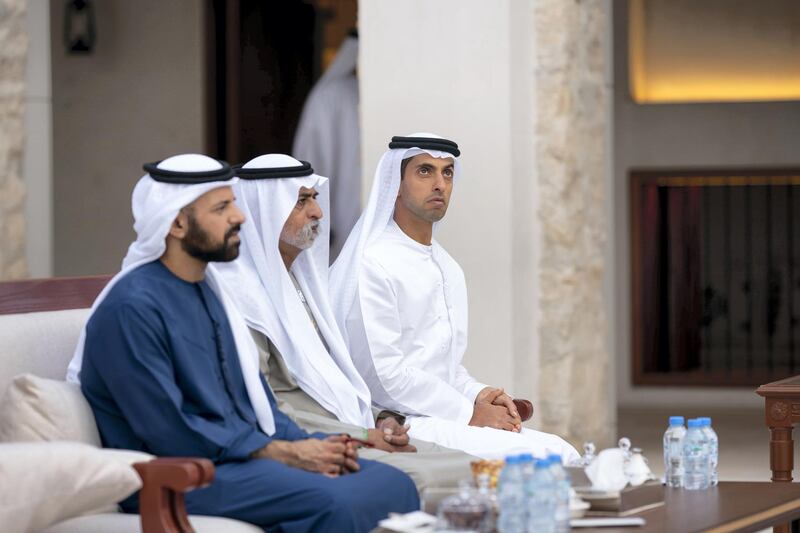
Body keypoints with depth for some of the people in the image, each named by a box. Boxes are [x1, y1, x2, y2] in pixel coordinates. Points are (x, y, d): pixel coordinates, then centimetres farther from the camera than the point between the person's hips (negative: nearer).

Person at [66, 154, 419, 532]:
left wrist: (306, 444, 0)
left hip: (247, 453, 9)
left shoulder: (209, 289, 14)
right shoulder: (133, 307, -15)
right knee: (336, 502, -29)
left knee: (393, 484, -6)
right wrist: (284, 454, -15)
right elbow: (171, 434, -20)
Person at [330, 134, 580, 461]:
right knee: (531, 457, -24)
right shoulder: (372, 264, -10)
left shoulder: (449, 270, 19)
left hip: (445, 419, 9)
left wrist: (476, 395, 4)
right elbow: (383, 375, -16)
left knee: (560, 451, -10)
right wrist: (469, 413, -13)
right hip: (400, 423, -9)